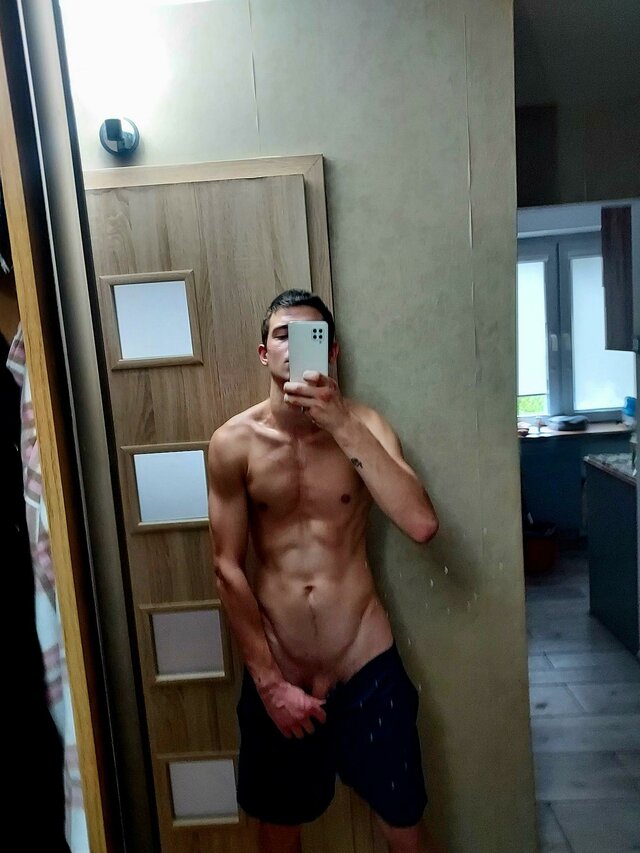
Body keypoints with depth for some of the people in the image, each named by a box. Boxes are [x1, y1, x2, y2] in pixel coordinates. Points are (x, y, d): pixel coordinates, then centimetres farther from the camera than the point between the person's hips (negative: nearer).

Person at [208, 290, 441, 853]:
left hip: (366, 666, 0)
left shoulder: (362, 424, -9)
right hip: (276, 673, 1)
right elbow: (228, 568, -7)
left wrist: (343, 425, -29)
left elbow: (422, 524, -23)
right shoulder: (234, 442, -9)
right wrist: (270, 682, -6)